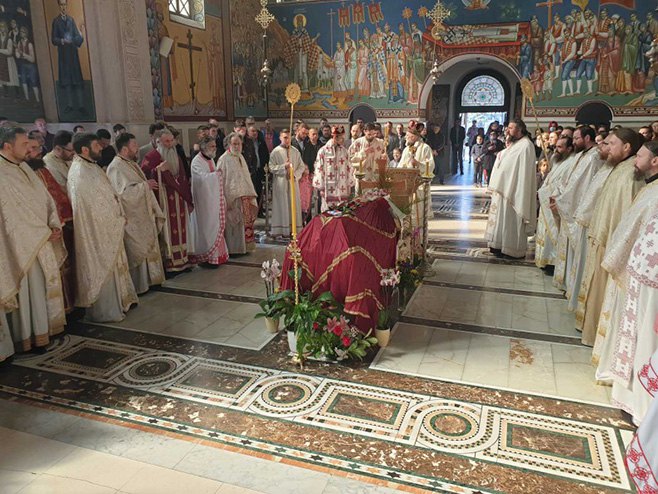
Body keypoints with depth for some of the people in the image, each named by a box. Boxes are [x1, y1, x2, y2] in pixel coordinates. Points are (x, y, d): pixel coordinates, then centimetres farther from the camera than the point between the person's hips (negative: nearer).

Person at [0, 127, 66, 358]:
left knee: (43, 287, 15)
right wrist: (44, 232, -14)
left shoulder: (24, 168, 10)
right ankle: (28, 338, 17)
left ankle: (44, 328, 29)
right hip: (22, 247, -8)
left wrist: (54, 226, -3)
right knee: (27, 292, 3)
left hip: (43, 243, 8)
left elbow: (46, 198, 11)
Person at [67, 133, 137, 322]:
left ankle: (117, 303, 30)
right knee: (102, 269, 1)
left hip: (105, 227, 10)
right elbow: (94, 204, -21)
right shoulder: (81, 173, -20)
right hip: (96, 230, -10)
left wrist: (118, 215, 7)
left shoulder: (89, 167, 10)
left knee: (110, 267, 17)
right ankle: (104, 311, 13)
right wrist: (118, 217, -11)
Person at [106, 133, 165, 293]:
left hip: (143, 216, 9)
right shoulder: (116, 167, -17)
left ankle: (148, 279, 26)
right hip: (132, 219, -9)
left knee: (147, 249, 14)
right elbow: (123, 192, -27)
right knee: (136, 252, 1)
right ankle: (138, 285, 13)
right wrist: (145, 185, -19)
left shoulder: (132, 164, 13)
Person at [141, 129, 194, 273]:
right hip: (163, 200, -6)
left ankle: (181, 259, 16)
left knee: (180, 230, 8)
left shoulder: (176, 158, 17)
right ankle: (168, 263, 0)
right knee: (167, 230, -6)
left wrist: (189, 200, 17)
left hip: (179, 200, 7)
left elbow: (184, 180, 19)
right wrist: (158, 169, -26)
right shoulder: (151, 157, -5)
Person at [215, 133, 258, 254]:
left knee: (245, 223, 9)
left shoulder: (241, 157, 14)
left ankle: (244, 247, 20)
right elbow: (221, 180, -10)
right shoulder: (224, 159, -8)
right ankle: (234, 249, 8)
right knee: (234, 225, -2)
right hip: (232, 198, -7)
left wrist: (250, 194, 15)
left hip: (245, 196, 7)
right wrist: (225, 199, -15)